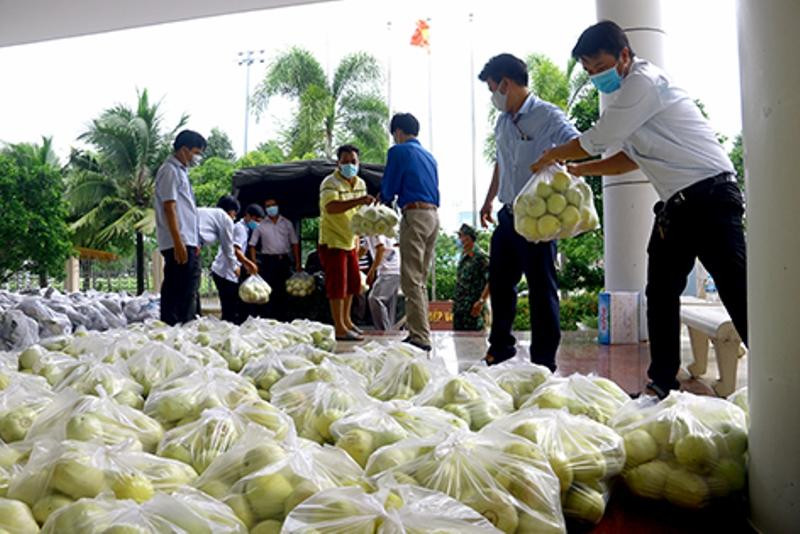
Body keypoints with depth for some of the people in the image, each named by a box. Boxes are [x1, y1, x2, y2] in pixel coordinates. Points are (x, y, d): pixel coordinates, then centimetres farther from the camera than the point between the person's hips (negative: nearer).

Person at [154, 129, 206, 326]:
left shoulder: (180, 171, 21)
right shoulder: (170, 170, -7)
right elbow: (169, 208, -15)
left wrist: (193, 242, 21)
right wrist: (179, 243, -21)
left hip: (186, 243, 10)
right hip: (178, 243, -10)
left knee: (172, 290, 11)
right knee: (185, 292, -10)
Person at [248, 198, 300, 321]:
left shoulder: (287, 223, 9)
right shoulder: (261, 225, 4)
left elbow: (294, 243, 9)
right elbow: (252, 244, 3)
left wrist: (297, 262, 3)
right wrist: (254, 263, -7)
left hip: (284, 260, 2)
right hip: (268, 260, -2)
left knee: (282, 292, 7)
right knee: (268, 292, -5)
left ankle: (282, 319, 15)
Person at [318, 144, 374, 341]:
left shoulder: (360, 184, 7)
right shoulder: (330, 183, -18)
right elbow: (331, 207, -39)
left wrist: (357, 238, 19)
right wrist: (358, 201, -49)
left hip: (350, 241, 8)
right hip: (332, 241, -8)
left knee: (353, 282, 15)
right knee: (338, 283, -8)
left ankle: (346, 320, 31)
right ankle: (340, 329, -3)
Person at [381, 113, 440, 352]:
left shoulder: (399, 151, -1)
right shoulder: (429, 156, 22)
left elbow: (388, 190, -1)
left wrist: (383, 198, 21)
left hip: (415, 215, -8)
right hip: (434, 215, 8)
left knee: (411, 280, -7)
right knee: (421, 280, 13)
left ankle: (419, 337, -10)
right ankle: (420, 332, 17)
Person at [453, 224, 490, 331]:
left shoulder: (480, 257, -9)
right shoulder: (463, 257, 16)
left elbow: (491, 281, -16)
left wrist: (481, 301, -20)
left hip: (472, 309, -8)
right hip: (459, 308, 8)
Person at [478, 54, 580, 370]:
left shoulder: (547, 116, -10)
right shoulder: (502, 122, 13)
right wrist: (489, 200, 28)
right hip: (507, 215, 8)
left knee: (541, 288, 1)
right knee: (500, 282, 16)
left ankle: (544, 361, 13)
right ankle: (500, 347, 35)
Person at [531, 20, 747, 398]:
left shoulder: (644, 81, -12)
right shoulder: (627, 94, 18)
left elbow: (595, 140, -11)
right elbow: (631, 157, 23)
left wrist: (551, 156, 5)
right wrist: (578, 169, 16)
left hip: (709, 196, -10)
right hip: (675, 206, 10)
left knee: (737, 292, -11)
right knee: (661, 293, 10)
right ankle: (661, 383, 19)